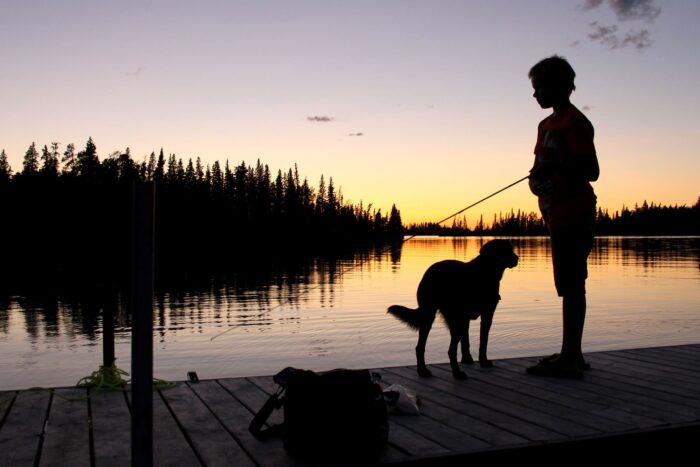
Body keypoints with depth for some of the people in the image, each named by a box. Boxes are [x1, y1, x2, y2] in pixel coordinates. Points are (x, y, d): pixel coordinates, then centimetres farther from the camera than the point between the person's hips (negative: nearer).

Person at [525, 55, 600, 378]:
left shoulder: (574, 122, -10)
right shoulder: (547, 124, 19)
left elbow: (591, 171, -17)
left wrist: (555, 170, -29)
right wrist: (537, 177, 8)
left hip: (573, 215, -10)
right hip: (559, 215, 10)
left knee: (571, 285, -10)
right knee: (570, 285, 12)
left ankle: (569, 358, -7)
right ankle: (572, 354, 19)